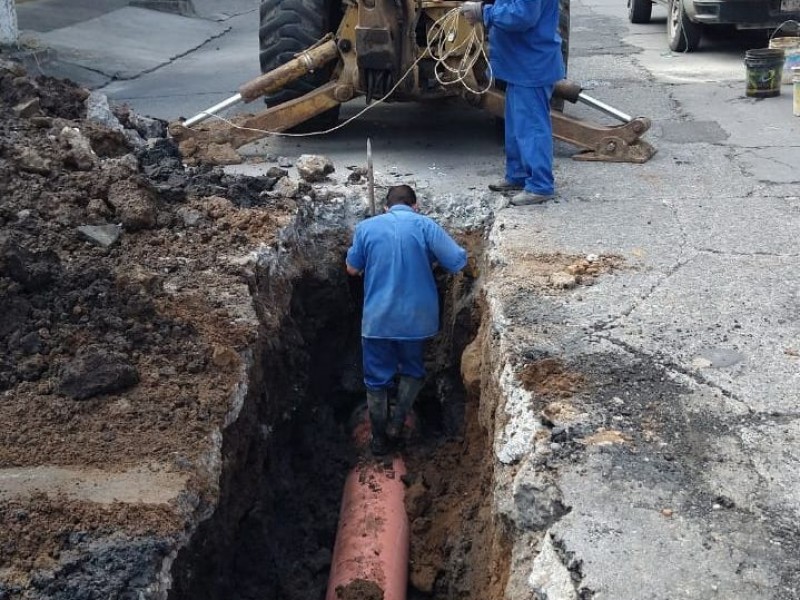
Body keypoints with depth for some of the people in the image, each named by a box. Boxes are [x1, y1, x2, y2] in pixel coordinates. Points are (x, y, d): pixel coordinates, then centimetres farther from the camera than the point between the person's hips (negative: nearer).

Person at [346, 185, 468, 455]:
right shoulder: (425, 225, -6)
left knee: (377, 379, 15)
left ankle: (380, 439, 24)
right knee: (412, 370, 25)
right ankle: (397, 423, 19)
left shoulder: (366, 227, 0)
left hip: (377, 318, 1)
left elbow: (352, 268, 10)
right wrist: (430, 259, 10)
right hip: (416, 317, 0)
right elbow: (458, 262, -9)